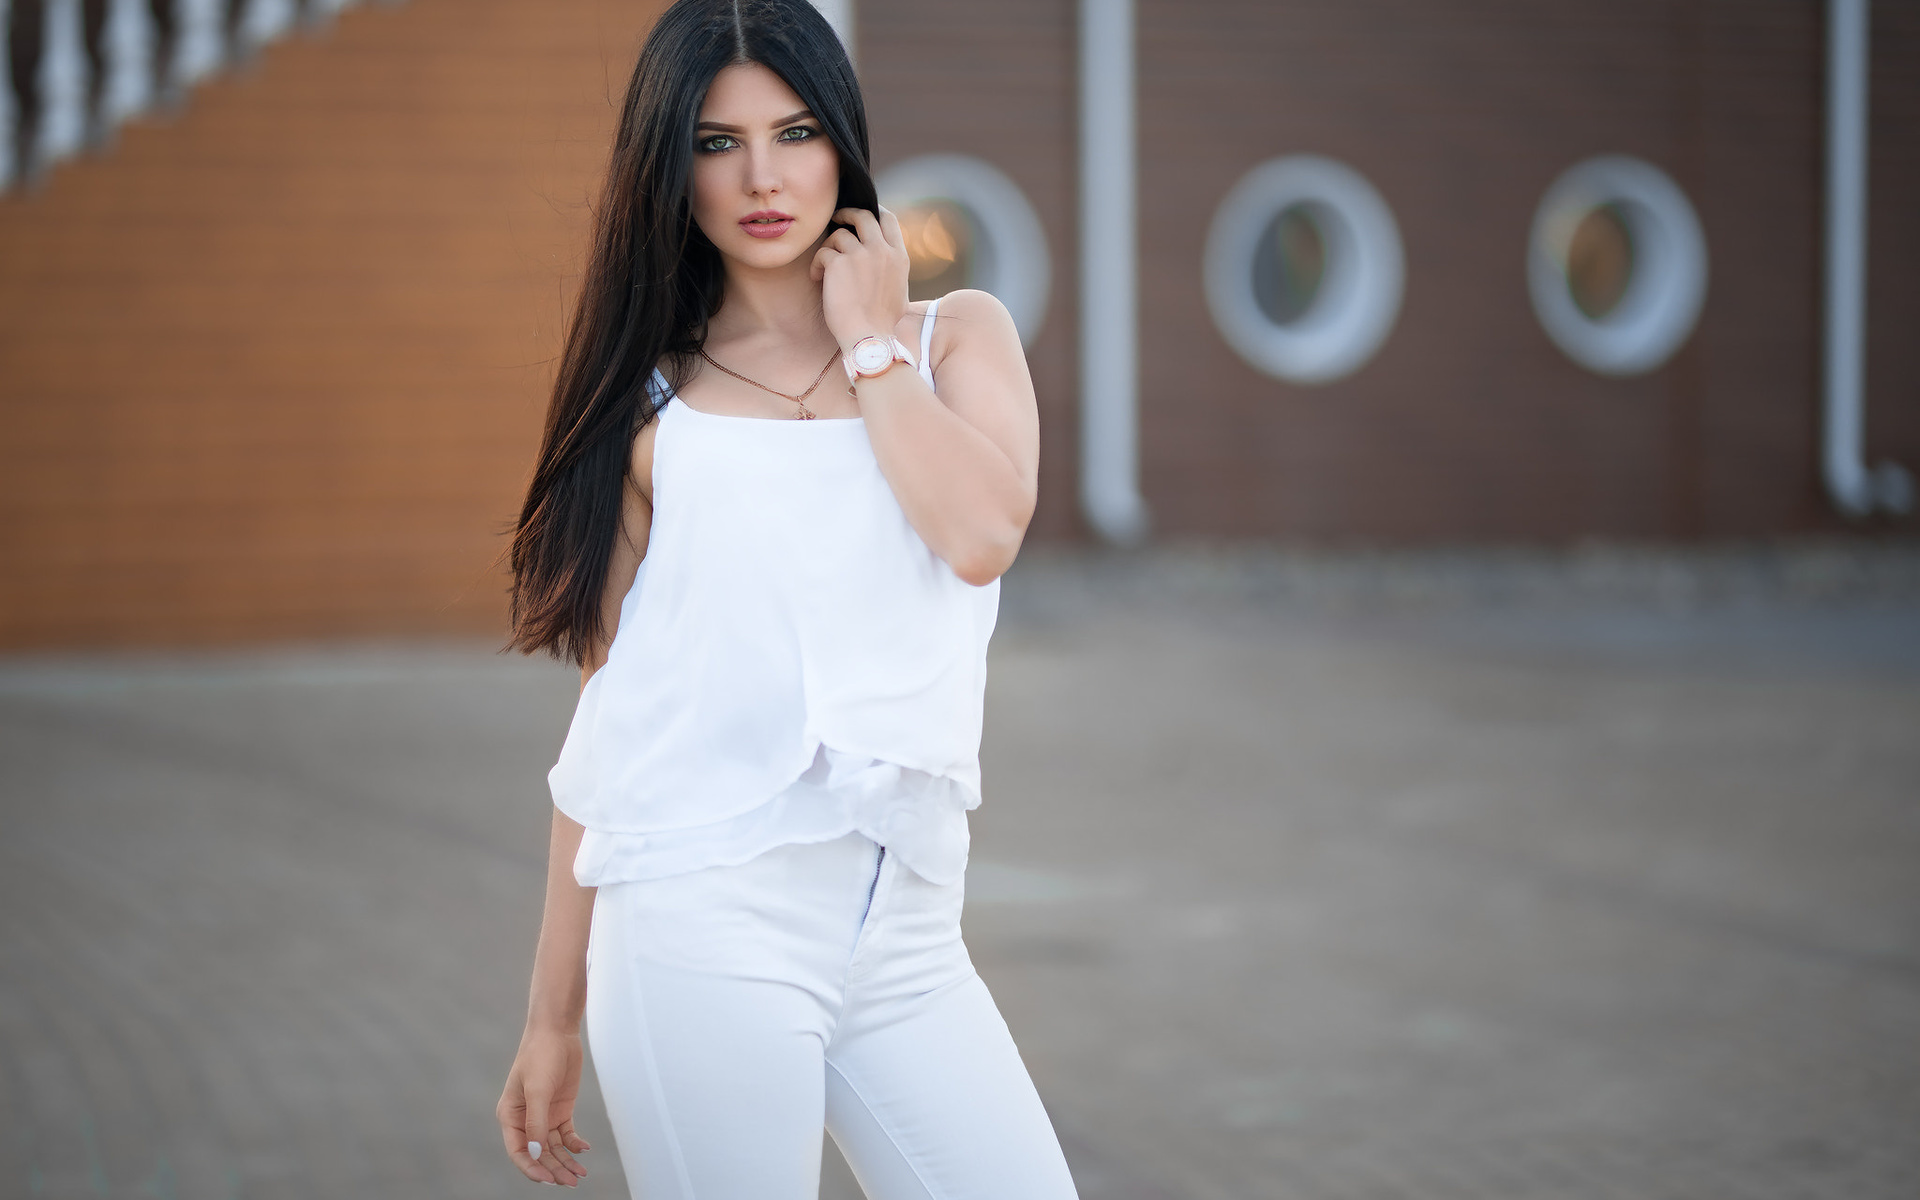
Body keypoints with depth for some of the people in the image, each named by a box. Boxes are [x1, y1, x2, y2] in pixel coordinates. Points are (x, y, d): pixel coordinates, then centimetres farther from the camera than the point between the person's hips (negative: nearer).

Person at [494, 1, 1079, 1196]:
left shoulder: (958, 335, 10)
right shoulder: (651, 405, 8)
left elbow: (984, 532, -10)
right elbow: (607, 717, 9)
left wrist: (870, 340, 1)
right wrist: (556, 1015, 8)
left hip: (903, 926, 2)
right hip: (707, 925, -1)